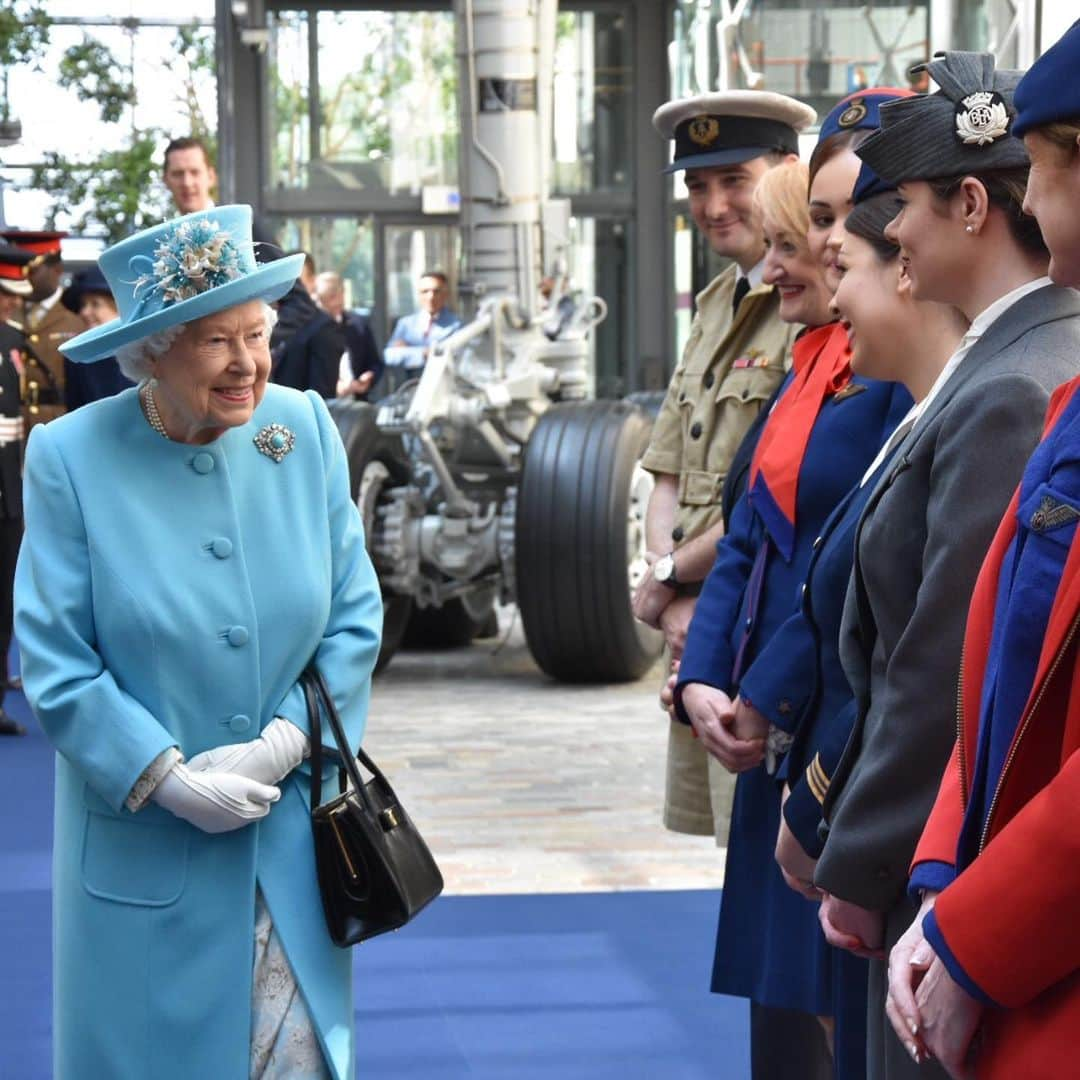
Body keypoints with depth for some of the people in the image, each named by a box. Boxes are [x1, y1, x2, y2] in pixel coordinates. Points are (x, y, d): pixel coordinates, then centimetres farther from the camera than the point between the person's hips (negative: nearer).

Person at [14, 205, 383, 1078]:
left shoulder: (306, 429, -2)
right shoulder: (72, 460, -10)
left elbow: (356, 617, 2)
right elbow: (55, 666, -9)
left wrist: (285, 743, -11)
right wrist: (170, 782, -15)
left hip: (293, 836, 2)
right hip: (144, 858, -2)